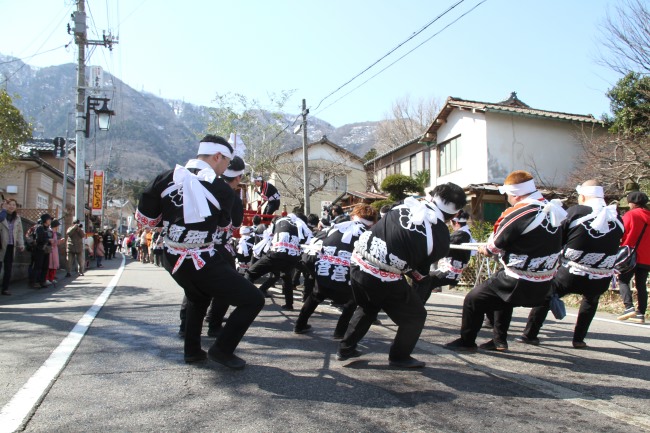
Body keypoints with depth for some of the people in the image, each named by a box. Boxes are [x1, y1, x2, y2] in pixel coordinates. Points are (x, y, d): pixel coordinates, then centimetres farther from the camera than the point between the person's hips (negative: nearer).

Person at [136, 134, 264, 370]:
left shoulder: (166, 178, -2)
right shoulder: (223, 190, -13)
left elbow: (144, 218, 4)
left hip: (172, 260, 7)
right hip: (202, 264, -7)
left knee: (198, 297, 35)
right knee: (253, 300, 3)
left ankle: (192, 350, 40)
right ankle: (222, 349, 8)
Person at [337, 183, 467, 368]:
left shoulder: (405, 206, 7)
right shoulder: (441, 236, -5)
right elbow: (420, 273, 4)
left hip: (358, 264, 6)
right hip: (384, 279, -6)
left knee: (367, 308, 33)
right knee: (416, 316, 19)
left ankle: (346, 349, 40)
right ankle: (399, 357, 30)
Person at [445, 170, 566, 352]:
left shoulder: (517, 214, -22)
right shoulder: (553, 210, 0)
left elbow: (494, 246, -10)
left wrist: (485, 249, 13)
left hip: (519, 285, -8)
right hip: (543, 286, 8)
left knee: (473, 300, 7)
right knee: (502, 296, 33)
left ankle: (466, 342, 20)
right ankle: (499, 340, 38)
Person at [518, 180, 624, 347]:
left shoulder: (574, 212, -8)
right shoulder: (617, 218, 2)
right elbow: (613, 247, 12)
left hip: (570, 274, -3)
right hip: (601, 280, 3)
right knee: (590, 300, 32)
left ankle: (530, 335, 17)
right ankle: (579, 339, 29)